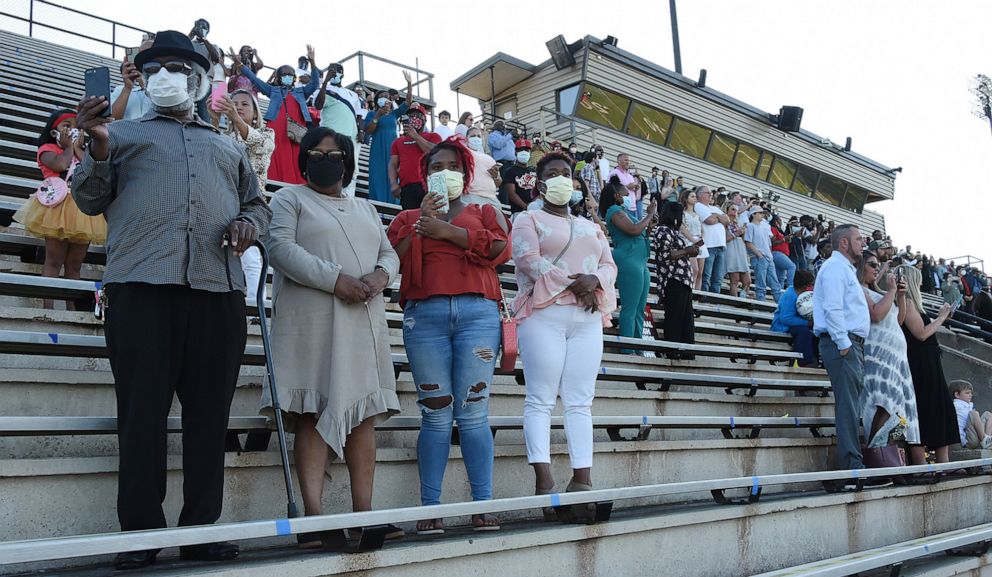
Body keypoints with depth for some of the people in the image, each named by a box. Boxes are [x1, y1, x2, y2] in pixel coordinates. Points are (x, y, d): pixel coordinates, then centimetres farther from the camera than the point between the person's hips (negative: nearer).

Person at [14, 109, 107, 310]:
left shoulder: (82, 153, 24)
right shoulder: (47, 149, 9)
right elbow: (60, 165, -14)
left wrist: (78, 148, 8)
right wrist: (68, 147, 3)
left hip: (83, 211, 5)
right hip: (59, 208, -5)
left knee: (74, 264, 3)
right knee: (54, 260, -7)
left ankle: (72, 307, 3)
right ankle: (48, 306, -9)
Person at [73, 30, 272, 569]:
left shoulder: (228, 148, 28)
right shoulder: (124, 133, 21)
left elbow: (257, 204, 28)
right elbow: (89, 200, 14)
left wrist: (249, 224, 4)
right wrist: (98, 147, -4)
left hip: (218, 288, 2)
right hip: (141, 286, -2)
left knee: (209, 411, 1)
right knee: (142, 407, -4)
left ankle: (201, 528, 8)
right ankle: (139, 533, 2)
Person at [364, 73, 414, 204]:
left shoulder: (394, 113, 14)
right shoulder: (372, 113, 4)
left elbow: (408, 102, 8)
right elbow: (368, 131, -7)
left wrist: (409, 83, 0)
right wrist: (377, 116, -16)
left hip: (393, 149, 4)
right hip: (379, 150, -4)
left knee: (392, 178, 2)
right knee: (379, 178, -7)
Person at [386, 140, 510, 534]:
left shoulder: (485, 212, 21)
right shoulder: (410, 218, 23)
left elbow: (500, 249, -1)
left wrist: (447, 231, -3)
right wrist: (421, 224, -2)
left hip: (477, 313, -1)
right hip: (424, 315, 1)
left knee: (473, 412, -5)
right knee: (435, 415, -3)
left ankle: (483, 505, -1)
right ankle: (430, 507, 0)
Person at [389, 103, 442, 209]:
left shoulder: (433, 136, 16)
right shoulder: (398, 141, 23)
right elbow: (393, 164, 16)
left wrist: (415, 135, 0)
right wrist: (394, 184, -2)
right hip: (407, 188, 2)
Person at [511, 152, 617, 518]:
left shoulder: (590, 227, 27)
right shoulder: (529, 220, 11)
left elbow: (609, 265, 15)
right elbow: (529, 260, -6)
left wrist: (593, 280, -8)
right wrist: (572, 283, -12)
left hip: (587, 317, 5)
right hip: (544, 314, -5)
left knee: (580, 401, -1)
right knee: (540, 398, -9)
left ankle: (582, 478, -4)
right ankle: (543, 480, -14)